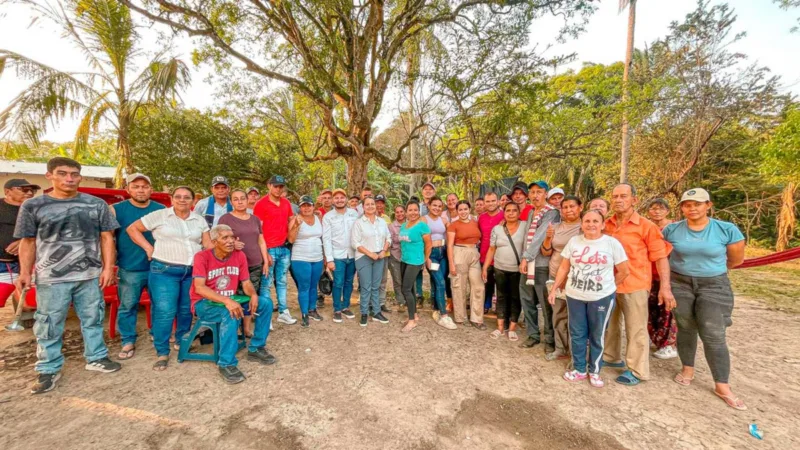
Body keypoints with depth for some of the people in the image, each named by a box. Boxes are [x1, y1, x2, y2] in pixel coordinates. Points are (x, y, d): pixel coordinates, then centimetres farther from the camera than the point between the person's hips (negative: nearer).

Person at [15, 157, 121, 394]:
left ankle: (96, 358, 28)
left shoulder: (96, 204, 2)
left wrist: (107, 268, -2)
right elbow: (28, 242, 5)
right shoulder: (32, 206, 2)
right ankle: (49, 370, 23)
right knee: (49, 326, 8)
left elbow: (106, 238, 4)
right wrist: (25, 273, -6)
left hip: (90, 276, 1)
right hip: (51, 278, -1)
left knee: (93, 320, 12)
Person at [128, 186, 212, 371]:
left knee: (187, 310, 13)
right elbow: (132, 229, 5)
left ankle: (182, 341, 33)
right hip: (164, 270, -3)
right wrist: (148, 248, -3)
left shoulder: (200, 220, 9)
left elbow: (208, 244, 9)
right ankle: (162, 352, 9)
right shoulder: (159, 215, -1)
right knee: (164, 311, -5)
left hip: (193, 271, 4)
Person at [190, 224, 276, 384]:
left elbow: (246, 283, -1)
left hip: (230, 300, 6)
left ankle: (256, 349, 2)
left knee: (266, 304, -12)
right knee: (230, 314, -36)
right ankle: (227, 364, -20)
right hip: (204, 303, -5)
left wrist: (254, 295, -25)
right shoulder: (202, 257, -17)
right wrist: (226, 301, -39)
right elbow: (199, 288, -27)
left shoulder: (239, 255, -3)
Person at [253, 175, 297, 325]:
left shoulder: (286, 203, 9)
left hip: (285, 248, 6)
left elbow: (291, 220, 23)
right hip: (269, 249, -6)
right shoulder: (261, 204, -8)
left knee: (282, 282, 14)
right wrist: (264, 252, -14)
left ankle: (283, 312, 24)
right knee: (266, 284, 2)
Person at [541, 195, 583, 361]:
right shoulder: (556, 228, 8)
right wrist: (548, 238, -9)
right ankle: (560, 349, 27)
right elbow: (546, 252, 7)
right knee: (558, 314, 13)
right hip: (555, 277, 5)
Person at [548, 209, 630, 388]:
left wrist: (608, 286, 5)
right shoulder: (574, 241, 0)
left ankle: (594, 371, 29)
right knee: (577, 334, 11)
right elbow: (563, 268, 5)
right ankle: (579, 369, 28)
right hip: (574, 296, 2)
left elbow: (624, 271, 1)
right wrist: (554, 289, 3)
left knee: (597, 336, 12)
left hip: (602, 297, -2)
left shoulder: (612, 243, -7)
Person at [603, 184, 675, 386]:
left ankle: (637, 371, 21)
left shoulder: (646, 226, -8)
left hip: (634, 285, -5)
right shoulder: (606, 225, 5)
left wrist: (665, 287, -14)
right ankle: (611, 357, 36)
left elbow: (661, 257, -8)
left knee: (636, 329, 6)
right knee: (609, 324, 18)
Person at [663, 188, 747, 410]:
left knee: (714, 336, -2)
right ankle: (688, 369, 30)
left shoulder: (727, 230, -7)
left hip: (714, 286, -1)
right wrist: (684, 269, 12)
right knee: (685, 329, 12)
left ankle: (722, 386, 12)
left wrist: (710, 269, 14)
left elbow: (736, 259, 5)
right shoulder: (671, 230, -5)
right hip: (680, 284, 1)